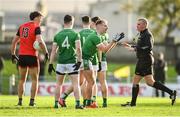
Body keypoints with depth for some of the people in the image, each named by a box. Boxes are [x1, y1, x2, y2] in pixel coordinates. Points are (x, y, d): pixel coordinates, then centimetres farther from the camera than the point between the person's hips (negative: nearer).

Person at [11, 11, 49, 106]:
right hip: (32, 56, -5)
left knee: (22, 80, 14)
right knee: (35, 80, 3)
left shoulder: (22, 27, 11)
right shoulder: (36, 27, -7)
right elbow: (40, 41, -21)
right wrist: (46, 52, -11)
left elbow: (14, 41, 13)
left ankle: (20, 101, 11)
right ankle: (32, 101, -3)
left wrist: (13, 55, 19)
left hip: (21, 56, 5)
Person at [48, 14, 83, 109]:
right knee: (76, 84, -2)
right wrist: (79, 61, -13)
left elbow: (53, 50, 2)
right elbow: (78, 48, -16)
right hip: (72, 63, -3)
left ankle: (56, 103, 15)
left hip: (61, 63, 3)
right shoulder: (75, 34, -5)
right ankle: (78, 103, -12)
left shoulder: (58, 35, 3)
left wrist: (50, 64, 5)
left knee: (59, 84, 14)